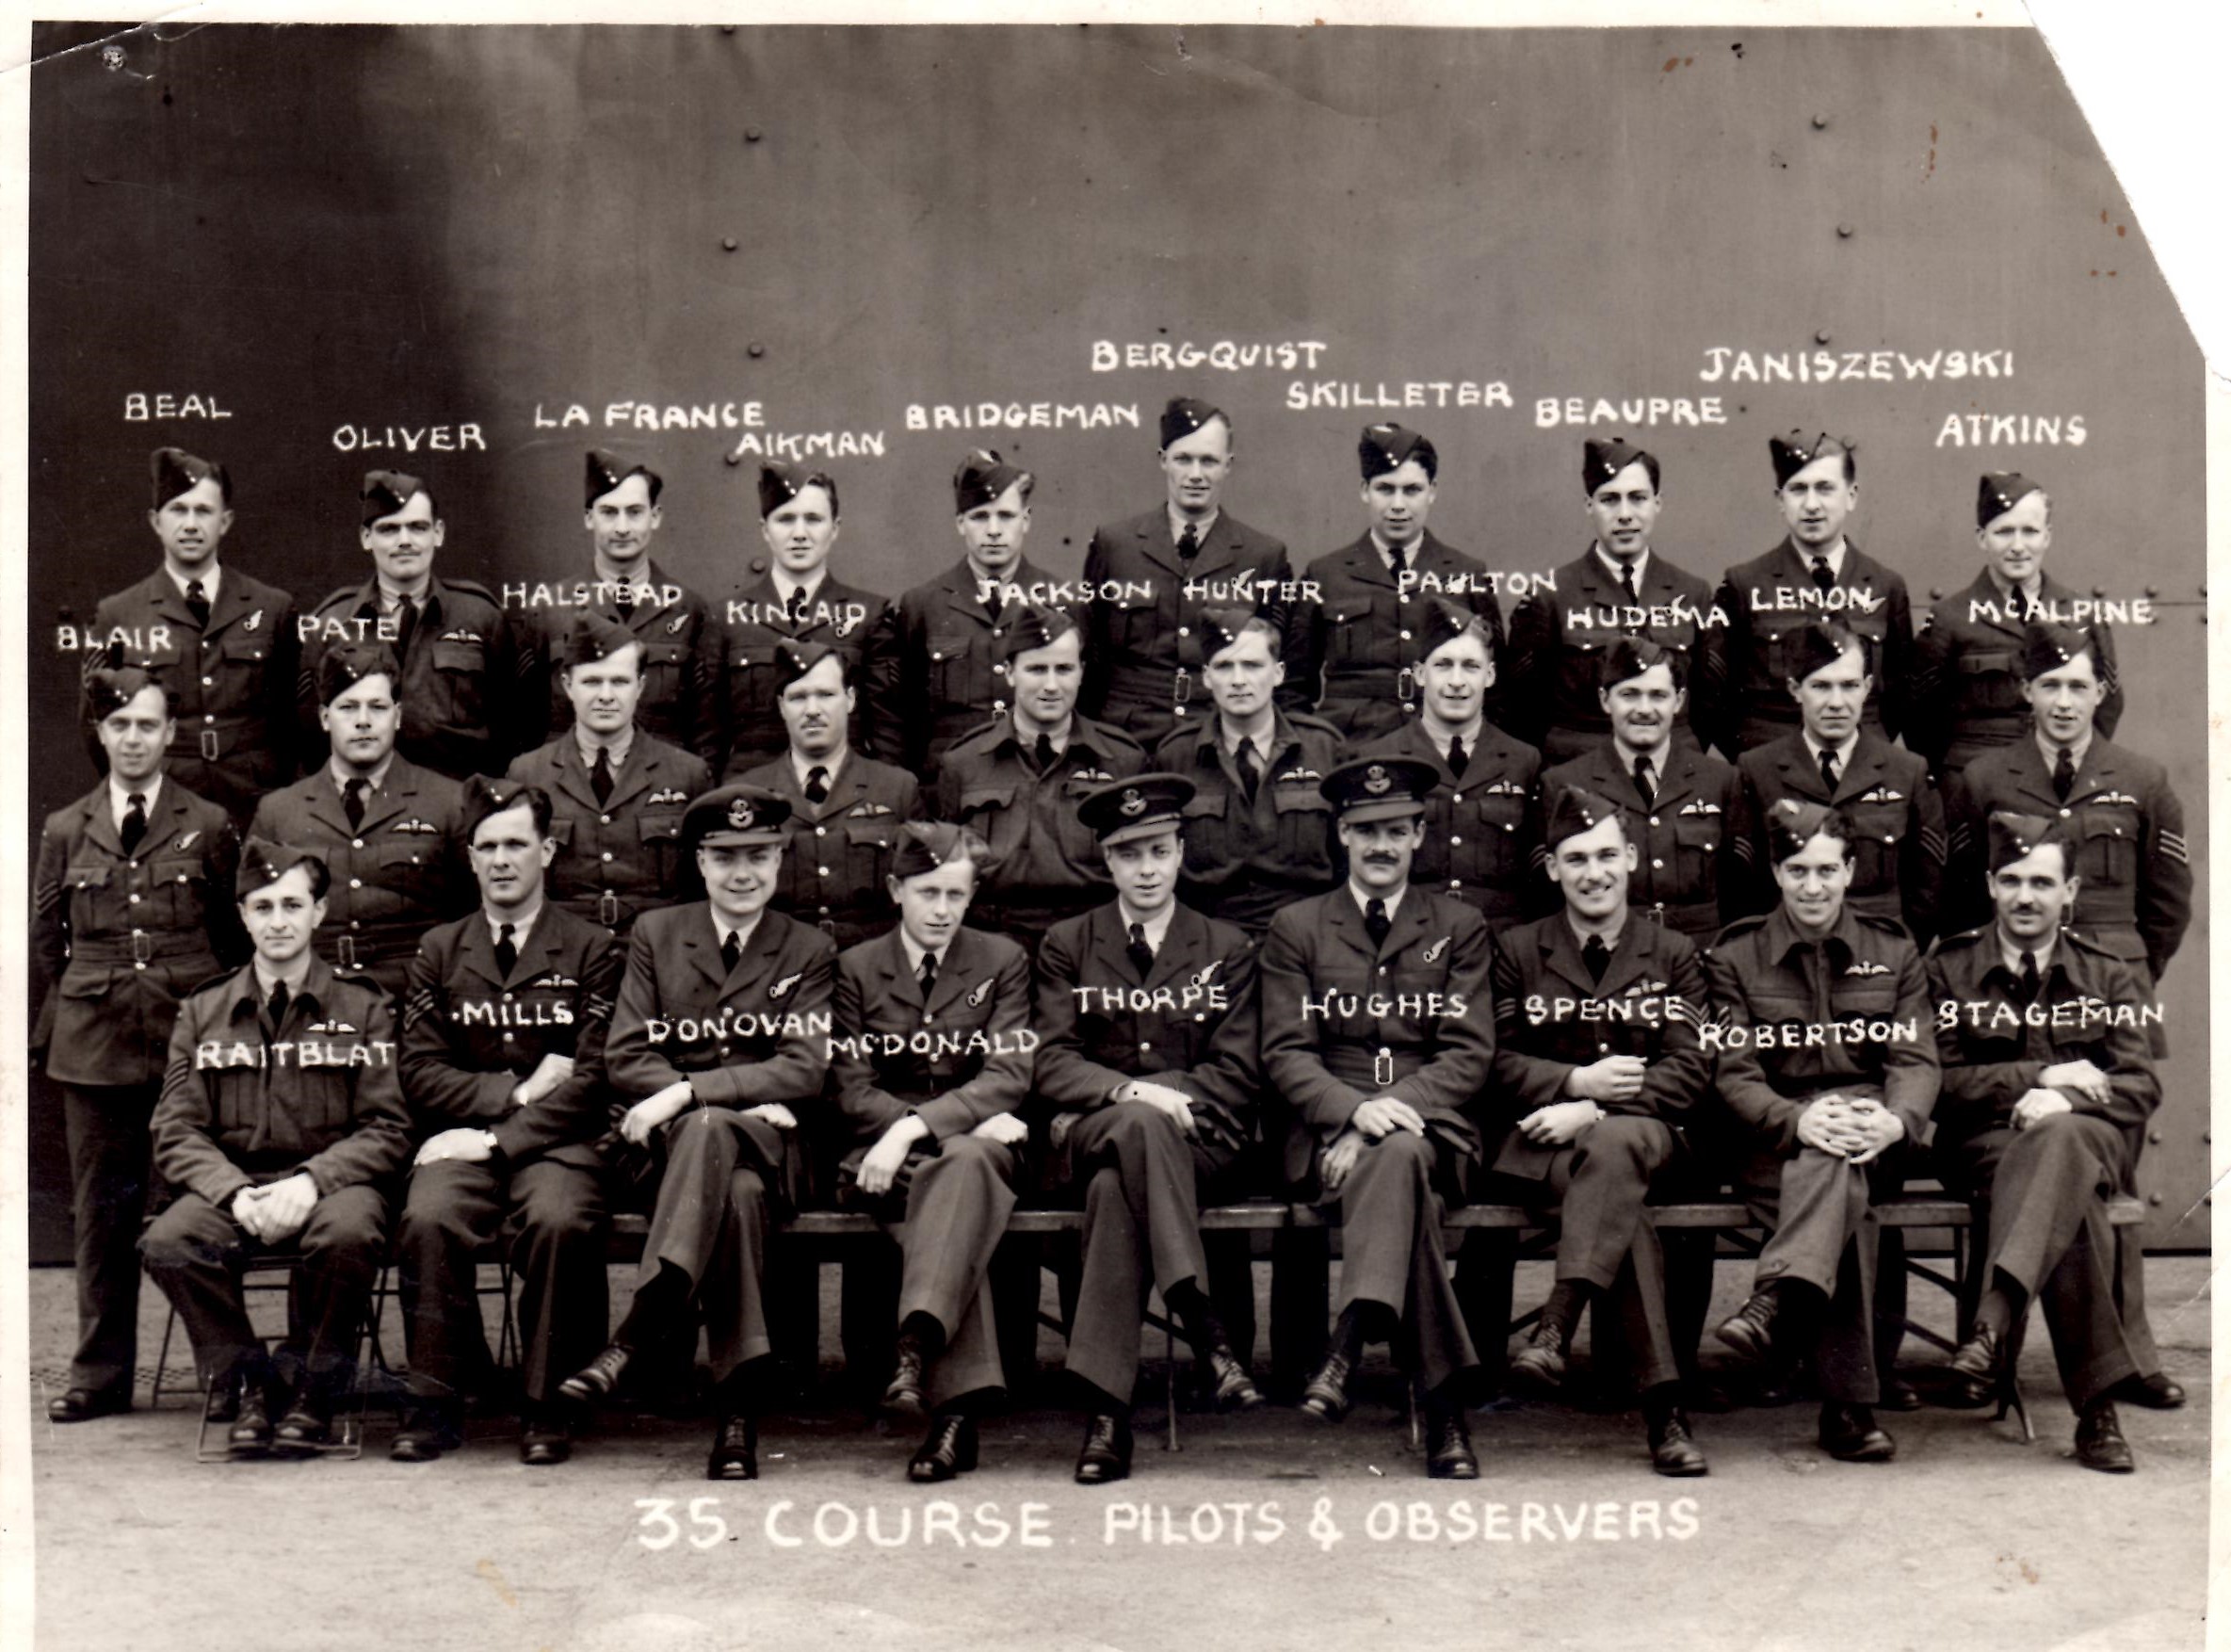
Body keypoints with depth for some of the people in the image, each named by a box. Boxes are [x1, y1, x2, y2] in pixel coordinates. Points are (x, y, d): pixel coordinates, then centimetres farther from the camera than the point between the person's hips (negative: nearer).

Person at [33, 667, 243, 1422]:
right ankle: (100, 1373, 13)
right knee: (100, 1204, 5)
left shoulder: (209, 826, 5)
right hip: (94, 1040, 2)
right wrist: (92, 998, 10)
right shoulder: (66, 830, 10)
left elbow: (235, 936, 9)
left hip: (190, 1034, -2)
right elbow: (45, 938, 16)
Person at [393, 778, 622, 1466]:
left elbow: (592, 1079, -3)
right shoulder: (439, 950, 15)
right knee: (428, 1218, -30)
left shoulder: (592, 949, 6)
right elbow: (420, 1074, 7)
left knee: (559, 1221, -34)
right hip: (466, 1141, 2)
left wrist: (501, 1138, -13)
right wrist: (514, 1090, -7)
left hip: (556, 1142, -2)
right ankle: (438, 1397, -15)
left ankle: (545, 1404, -17)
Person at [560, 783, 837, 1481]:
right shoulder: (654, 933, 13)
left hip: (764, 1143, 0)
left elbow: (806, 1072, -4)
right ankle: (738, 1409, -43)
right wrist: (740, 1101, -12)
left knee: (708, 1129, -38)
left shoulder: (808, 950, 10)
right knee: (736, 1194, -37)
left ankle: (633, 1339, -43)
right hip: (662, 1142, 0)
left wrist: (690, 1091, -18)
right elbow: (624, 1059, 3)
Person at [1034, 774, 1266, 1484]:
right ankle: (1203, 1330, -42)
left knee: (1115, 1186, -36)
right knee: (1139, 1126, -39)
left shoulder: (1228, 950, 13)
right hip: (1087, 1133, 0)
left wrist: (1165, 1098, -14)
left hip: (1200, 1144, 0)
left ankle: (1105, 1406, -38)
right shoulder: (1067, 945, 13)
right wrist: (1132, 1093, -18)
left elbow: (1235, 1077, 4)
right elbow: (1052, 1066, 1)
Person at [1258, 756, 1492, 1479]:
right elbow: (1286, 1054, 4)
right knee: (1401, 1178, -36)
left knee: (1397, 1157, -39)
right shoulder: (1296, 928, 14)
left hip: (1432, 1128, 0)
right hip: (1329, 1135, 0)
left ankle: (1350, 1341, -48)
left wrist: (1398, 1108, -15)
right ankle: (1446, 1403, -42)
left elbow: (1470, 1054, 4)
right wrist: (1354, 1109, -17)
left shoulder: (1460, 928, 15)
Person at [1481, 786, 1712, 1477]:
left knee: (1615, 1146, -39)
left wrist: (1594, 1109, -14)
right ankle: (1663, 1405, -41)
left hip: (1645, 1132, 0)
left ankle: (1556, 1325, -48)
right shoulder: (1517, 951, 15)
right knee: (1619, 1196, -35)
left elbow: (1690, 1070, 1)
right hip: (1545, 1139, 0)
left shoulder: (1673, 956, 15)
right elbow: (1500, 1065, 6)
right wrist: (1578, 1082, -13)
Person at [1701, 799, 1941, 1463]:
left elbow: (1916, 1060, 2)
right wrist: (1799, 1120, -25)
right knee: (1845, 1194, -36)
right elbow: (1734, 1074, -3)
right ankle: (1849, 1408, -46)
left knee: (1842, 1146, -38)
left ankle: (1775, 1304, -55)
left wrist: (1894, 1121, -23)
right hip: (1772, 1151, -1)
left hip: (1873, 1142, 1)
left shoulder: (1892, 949, 13)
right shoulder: (1734, 956, 8)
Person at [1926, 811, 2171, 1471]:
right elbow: (1938, 1083, 2)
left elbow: (2141, 1087, 4)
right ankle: (2099, 1403, -45)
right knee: (2070, 1202, -37)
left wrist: (2065, 1101, -17)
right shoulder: (1947, 970, 12)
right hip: (1985, 1145, 0)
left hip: (2089, 1139, 0)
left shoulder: (2110, 979, 18)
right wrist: (2040, 1077, -8)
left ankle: (1992, 1327, -57)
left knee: (2058, 1137, -40)